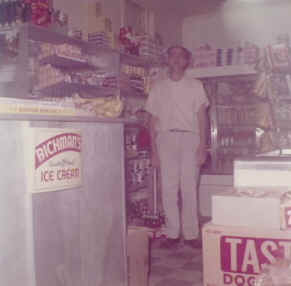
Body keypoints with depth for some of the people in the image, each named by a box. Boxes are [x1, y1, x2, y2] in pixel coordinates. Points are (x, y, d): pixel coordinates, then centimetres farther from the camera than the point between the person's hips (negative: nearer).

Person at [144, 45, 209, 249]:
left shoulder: (195, 85, 11)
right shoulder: (158, 87, 14)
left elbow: (202, 117, 5)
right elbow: (153, 119, 11)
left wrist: (202, 146, -5)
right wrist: (154, 150, 4)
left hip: (189, 137, -1)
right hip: (166, 138, 1)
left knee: (189, 188, -2)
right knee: (168, 188, 0)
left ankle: (191, 234, 7)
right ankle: (172, 234, 9)